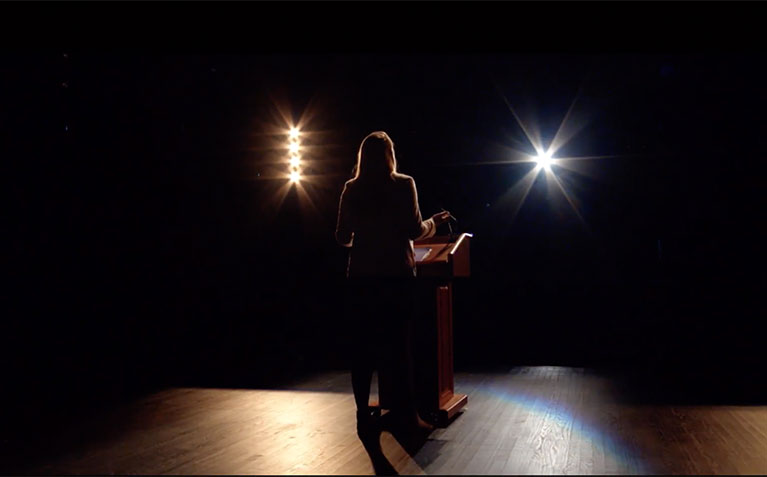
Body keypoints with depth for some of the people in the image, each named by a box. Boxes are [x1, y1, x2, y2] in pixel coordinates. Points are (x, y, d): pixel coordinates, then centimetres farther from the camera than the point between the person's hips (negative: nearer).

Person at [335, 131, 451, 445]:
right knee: (399, 344, 5)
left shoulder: (352, 189, 4)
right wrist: (434, 222, 12)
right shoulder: (403, 185, -4)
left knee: (362, 346, 7)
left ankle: (364, 417, 11)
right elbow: (415, 230, -9)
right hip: (396, 274, -2)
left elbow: (342, 237, 3)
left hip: (361, 275, 2)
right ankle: (407, 415, 11)